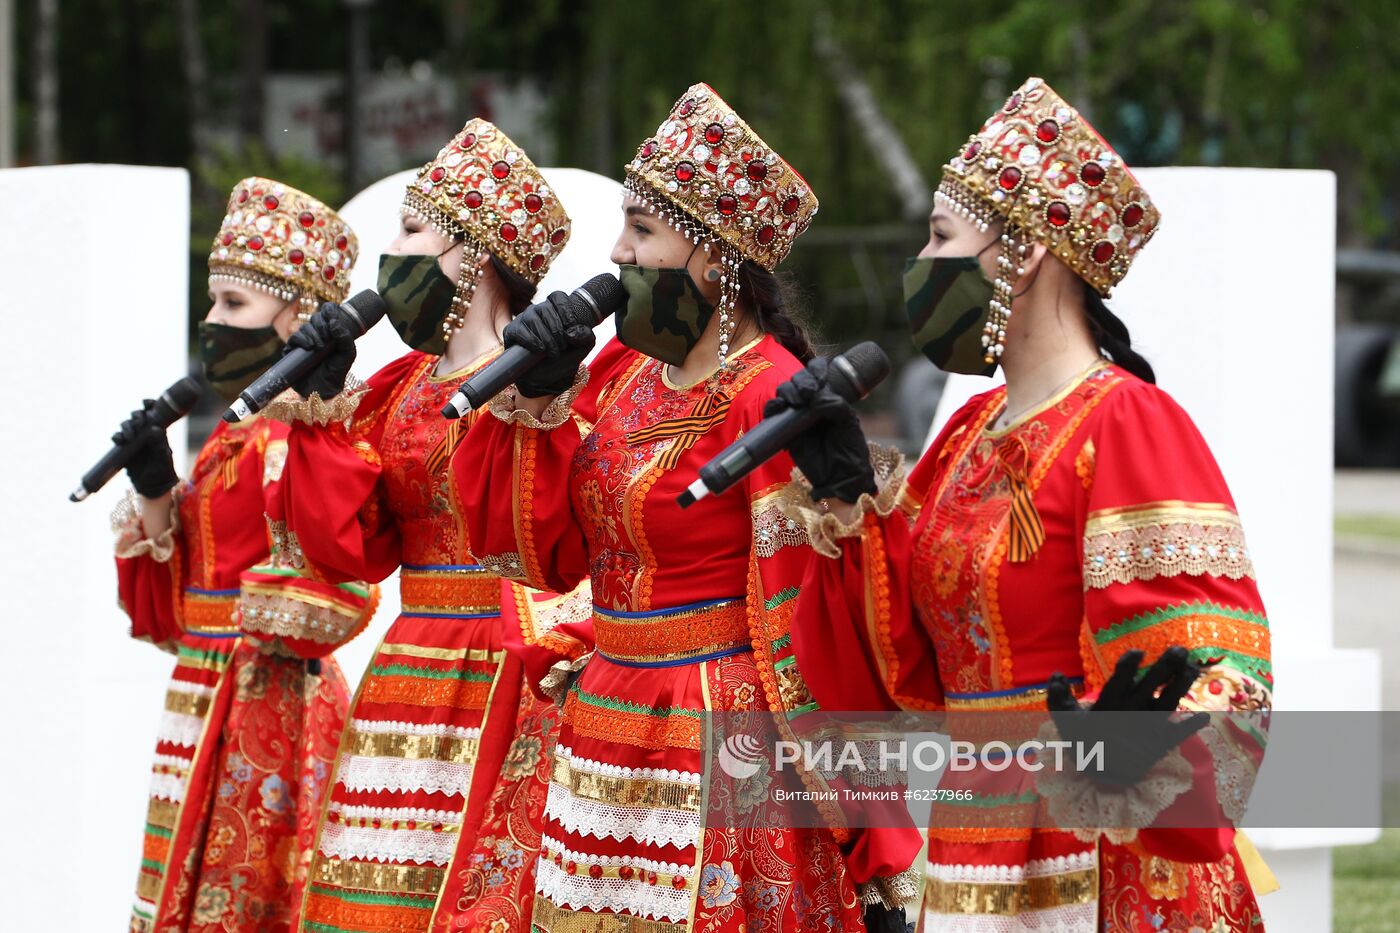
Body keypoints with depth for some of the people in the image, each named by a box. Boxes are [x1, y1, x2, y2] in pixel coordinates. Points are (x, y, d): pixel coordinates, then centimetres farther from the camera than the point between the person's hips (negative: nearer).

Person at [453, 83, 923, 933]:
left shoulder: (769, 397, -14)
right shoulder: (620, 370, 9)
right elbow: (546, 552, 12)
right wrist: (536, 406, -2)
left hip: (718, 736, -7)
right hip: (607, 724, 8)